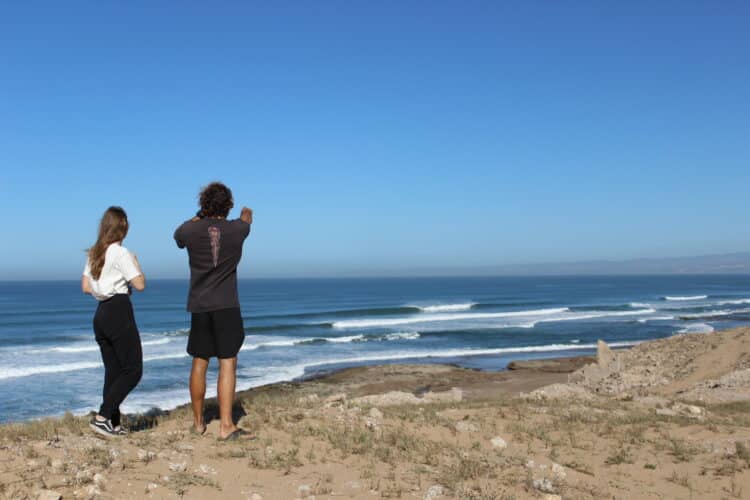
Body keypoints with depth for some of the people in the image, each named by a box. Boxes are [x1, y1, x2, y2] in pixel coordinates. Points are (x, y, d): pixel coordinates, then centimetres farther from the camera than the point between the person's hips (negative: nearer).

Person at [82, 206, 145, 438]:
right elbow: (140, 285, -13)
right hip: (119, 313, -8)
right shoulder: (121, 253, -12)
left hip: (101, 313, 8)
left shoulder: (93, 253, 11)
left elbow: (85, 287, 14)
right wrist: (136, 263, 2)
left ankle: (113, 423, 13)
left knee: (113, 371, 12)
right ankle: (102, 417, -7)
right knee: (133, 370, -1)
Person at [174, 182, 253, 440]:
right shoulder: (236, 230, -4)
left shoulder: (191, 231, -3)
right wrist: (246, 213, 46)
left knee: (199, 364, 11)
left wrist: (198, 217, 39)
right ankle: (226, 425, -9)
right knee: (228, 363, -3)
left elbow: (178, 236, 24)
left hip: (200, 307, 3)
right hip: (227, 307, -2)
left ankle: (198, 422, 23)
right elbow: (246, 218, 22)